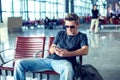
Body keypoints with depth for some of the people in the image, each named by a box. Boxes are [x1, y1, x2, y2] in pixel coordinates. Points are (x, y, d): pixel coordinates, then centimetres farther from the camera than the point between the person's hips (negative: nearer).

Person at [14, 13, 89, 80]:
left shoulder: (82, 36, 13)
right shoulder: (60, 33, 25)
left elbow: (85, 50, -6)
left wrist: (68, 54, -21)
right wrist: (54, 50, -5)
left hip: (64, 61, -5)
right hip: (49, 59, 5)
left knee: (68, 69, -45)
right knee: (19, 63, -11)